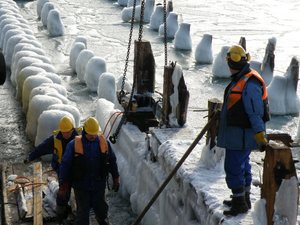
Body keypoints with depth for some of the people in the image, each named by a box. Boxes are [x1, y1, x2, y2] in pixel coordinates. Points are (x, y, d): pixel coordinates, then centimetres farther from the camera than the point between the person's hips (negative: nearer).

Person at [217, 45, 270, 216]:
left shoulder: (250, 84, -21)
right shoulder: (239, 79, 12)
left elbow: (256, 113, -23)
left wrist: (260, 137, -24)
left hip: (241, 135, -10)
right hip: (238, 133, 10)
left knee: (233, 168, -5)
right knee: (243, 166, 19)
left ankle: (240, 203, 4)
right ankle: (244, 199, 31)